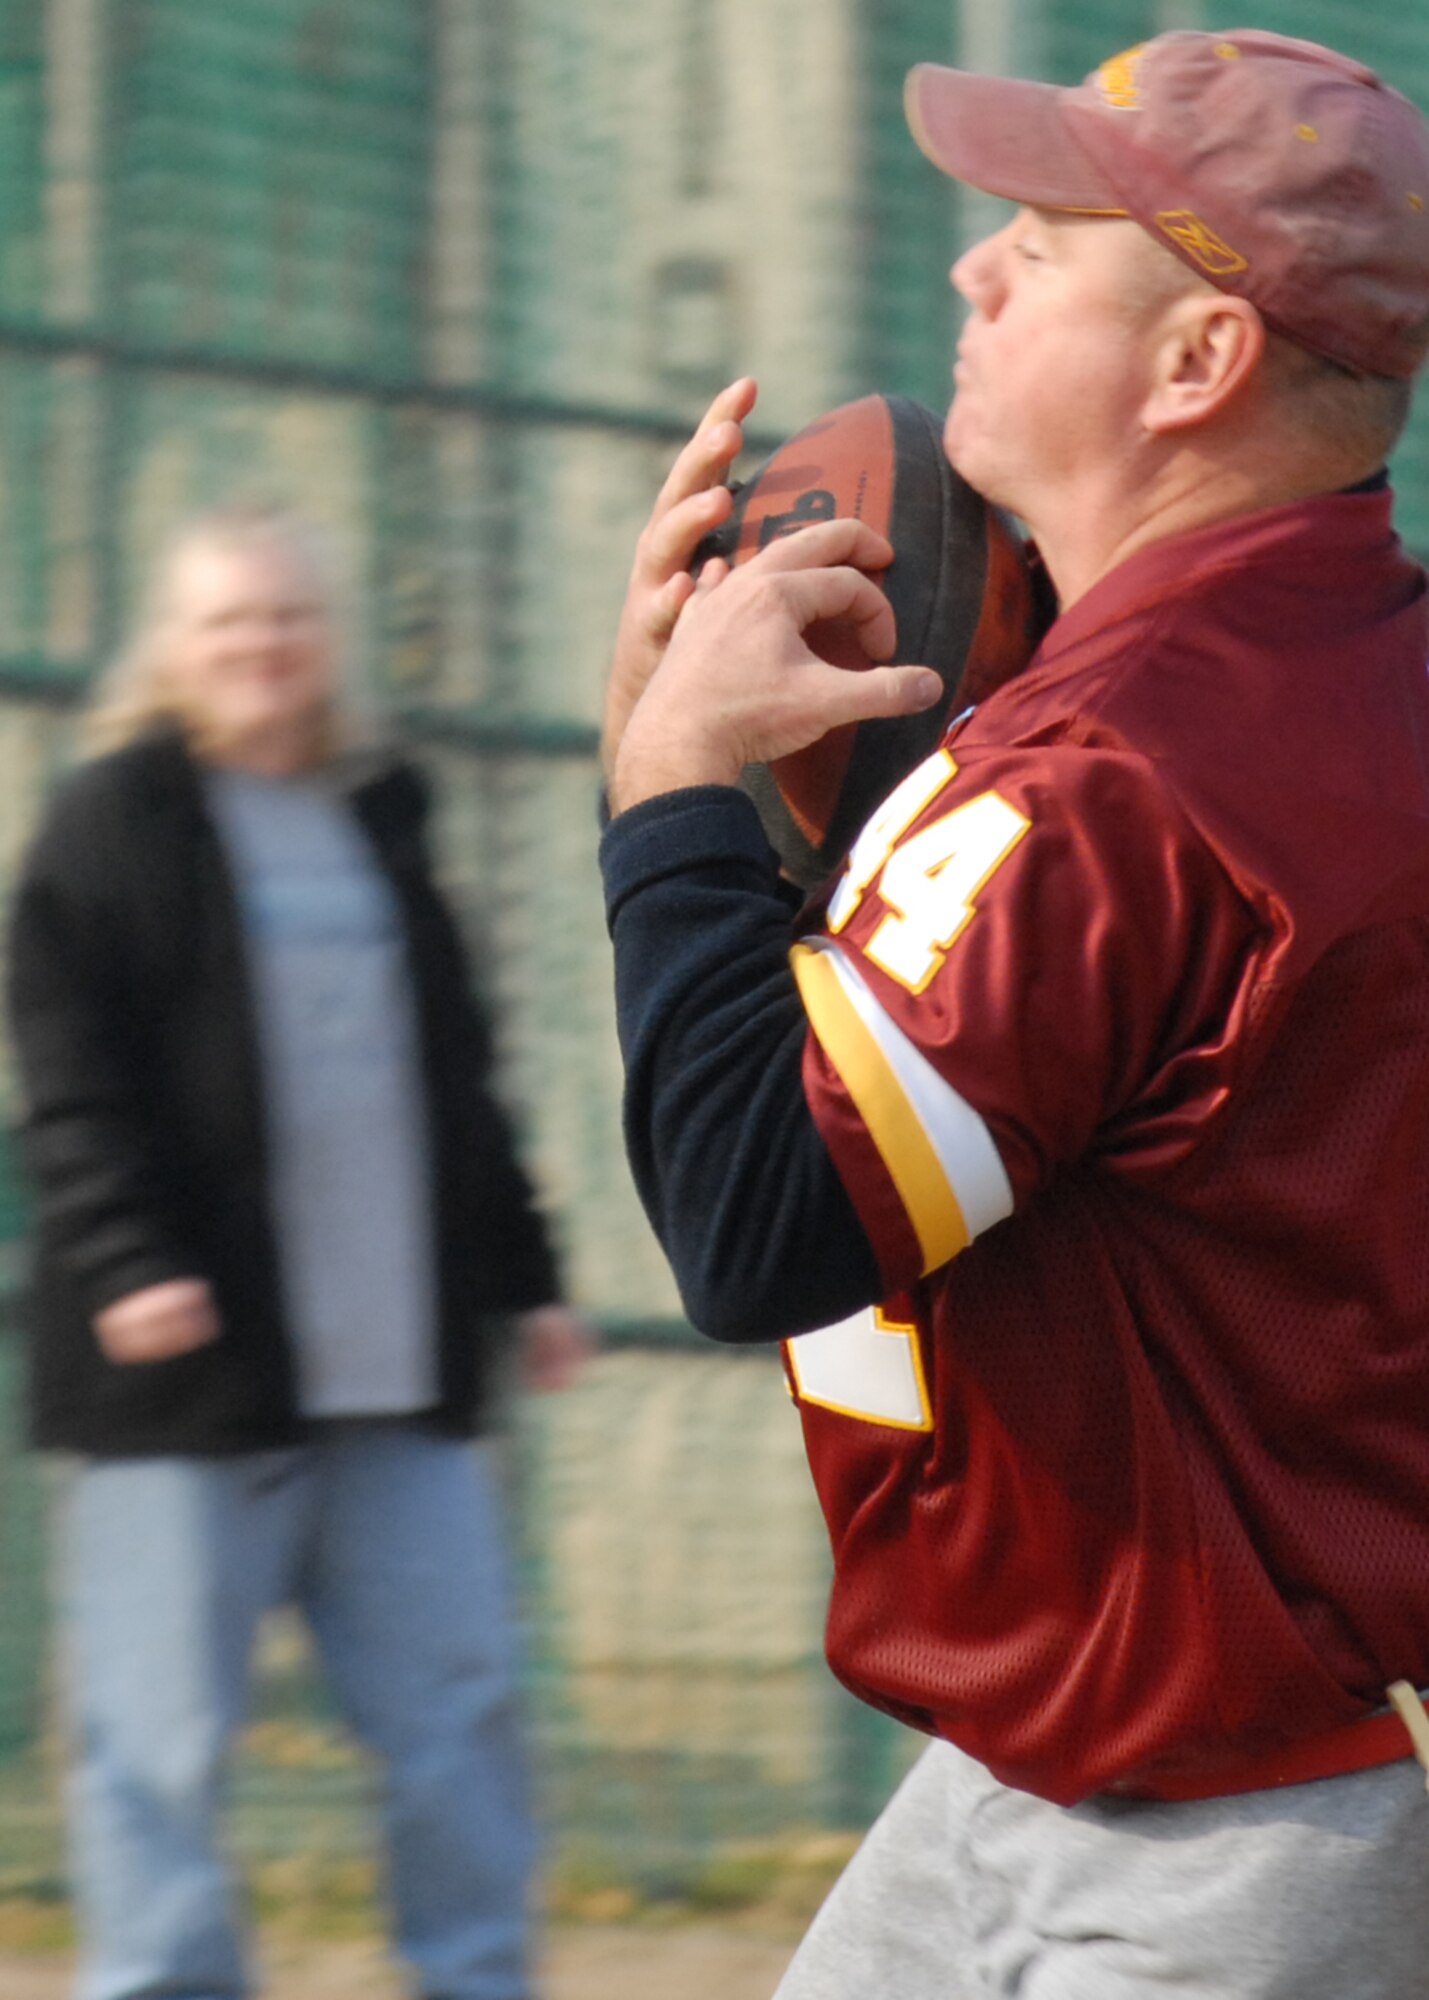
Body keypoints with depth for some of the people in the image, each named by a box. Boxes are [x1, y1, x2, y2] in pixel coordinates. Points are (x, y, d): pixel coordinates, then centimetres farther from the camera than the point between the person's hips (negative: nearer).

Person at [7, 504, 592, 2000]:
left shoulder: (380, 823, 18)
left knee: (457, 1697, 4)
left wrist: (521, 1273, 21)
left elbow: (458, 1079, 24)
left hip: (397, 1370, 5)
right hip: (192, 1366, -5)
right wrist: (123, 1261, -21)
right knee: (164, 1725, -3)